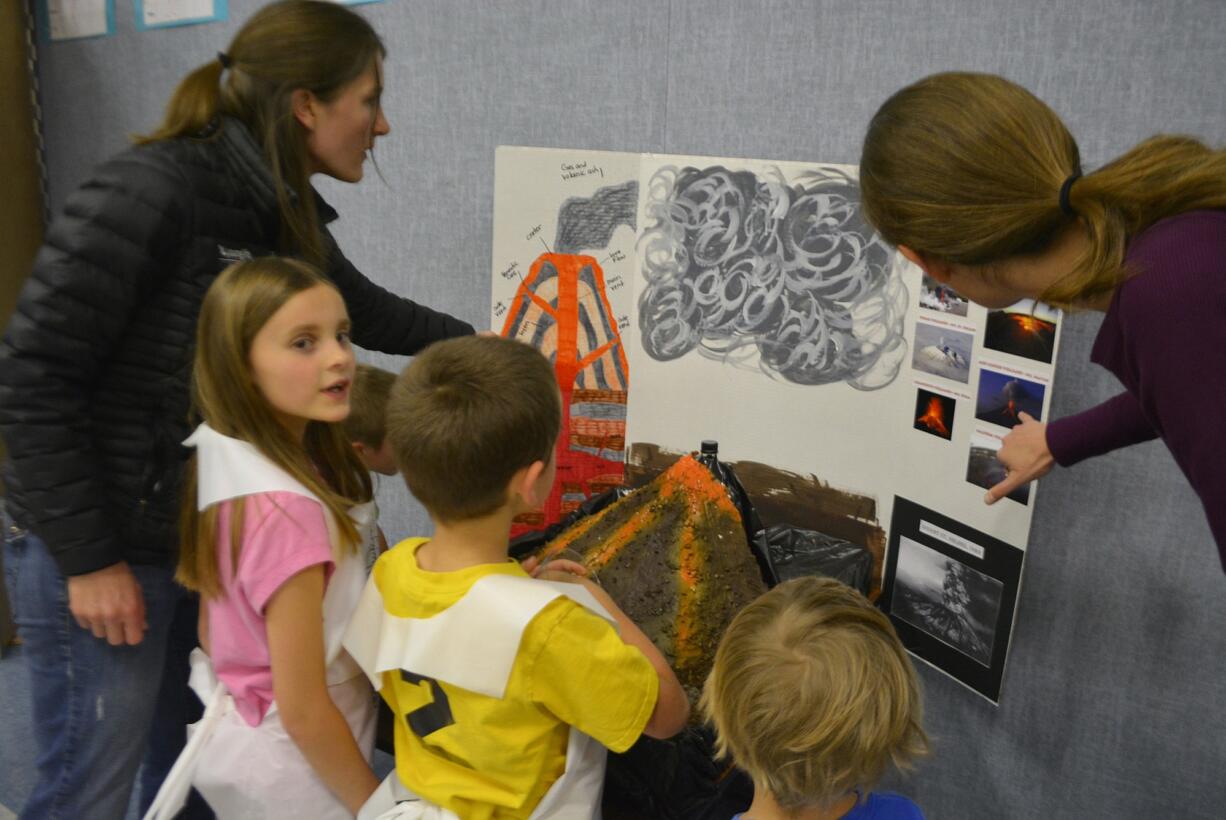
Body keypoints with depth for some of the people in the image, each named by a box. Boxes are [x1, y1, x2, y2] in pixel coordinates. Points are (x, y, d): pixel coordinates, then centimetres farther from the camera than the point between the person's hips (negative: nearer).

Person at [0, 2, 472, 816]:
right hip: (106, 549, -7)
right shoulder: (153, 190, -22)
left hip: (215, 542, 7)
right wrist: (88, 559, -17)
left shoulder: (285, 215, 2)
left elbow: (372, 314, 21)